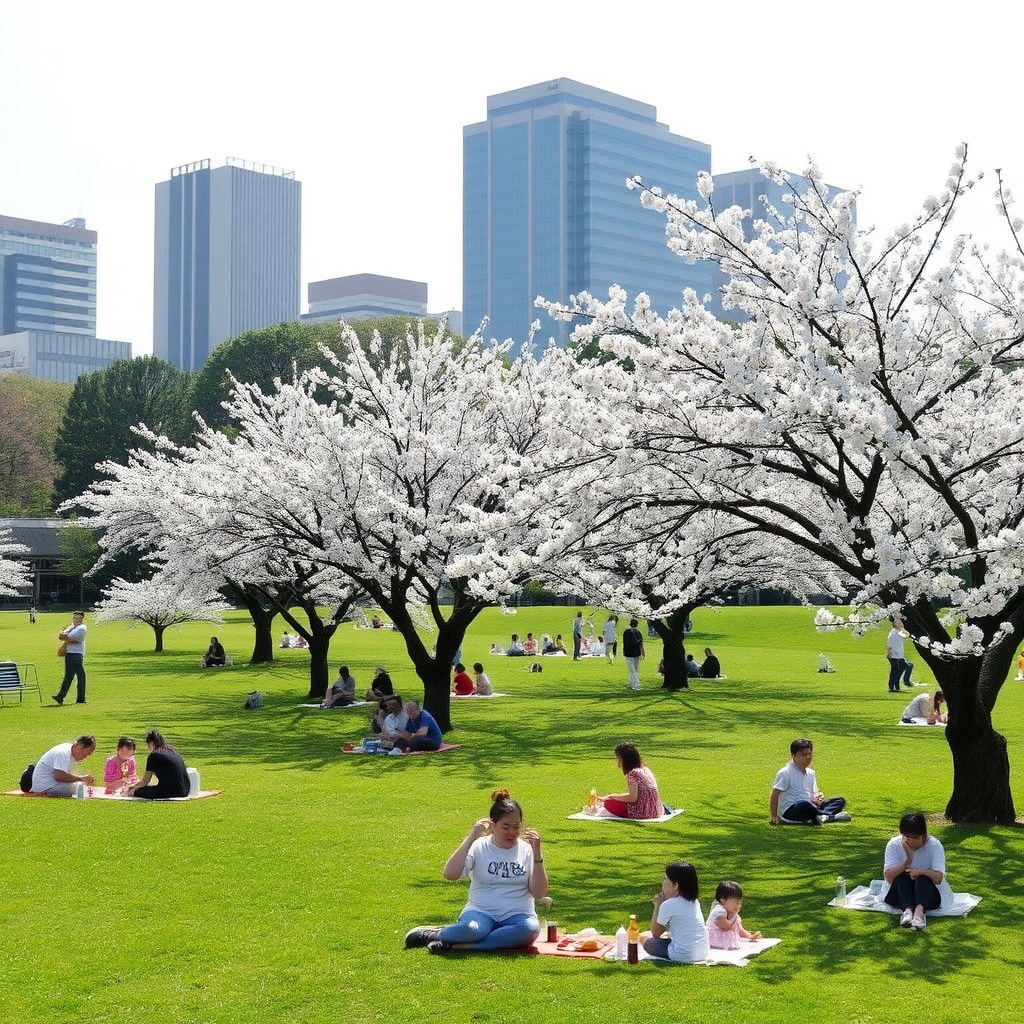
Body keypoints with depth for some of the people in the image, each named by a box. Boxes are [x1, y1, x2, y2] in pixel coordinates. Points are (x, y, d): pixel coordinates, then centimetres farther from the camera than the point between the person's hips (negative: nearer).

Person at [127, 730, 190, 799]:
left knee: (137, 792, 1)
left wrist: (133, 788, 22)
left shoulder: (154, 755, -3)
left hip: (170, 792, -8)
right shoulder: (173, 753, 19)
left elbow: (145, 782, 4)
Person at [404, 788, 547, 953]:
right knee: (471, 928, -39)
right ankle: (431, 935, -8)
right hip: (482, 913, -2)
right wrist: (471, 838, -16)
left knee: (531, 928, -35)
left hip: (516, 916, 2)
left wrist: (537, 854, -14)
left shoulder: (526, 850, 4)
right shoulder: (479, 847, 2)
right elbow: (450, 874, -14)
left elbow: (539, 894, -5)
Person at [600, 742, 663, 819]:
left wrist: (612, 796, -8)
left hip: (642, 813, -8)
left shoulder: (633, 773, -12)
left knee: (609, 803, 0)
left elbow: (633, 797, -18)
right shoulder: (646, 770, 13)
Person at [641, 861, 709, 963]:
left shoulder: (668, 905, -12)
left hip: (683, 956, -8)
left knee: (645, 937, 12)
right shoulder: (694, 901, 9)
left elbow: (655, 934, 0)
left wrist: (657, 905, 3)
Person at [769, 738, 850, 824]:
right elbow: (775, 795, -10)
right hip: (789, 812, -8)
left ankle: (821, 817, -34)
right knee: (804, 804, -42)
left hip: (809, 810, 8)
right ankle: (833, 816, -29)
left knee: (840, 800, -5)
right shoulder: (785, 773, -7)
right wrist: (774, 817, -16)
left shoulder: (810, 773, 15)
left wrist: (818, 796, -5)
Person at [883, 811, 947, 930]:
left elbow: (939, 878, -16)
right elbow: (889, 877, -17)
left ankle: (919, 911, -58)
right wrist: (908, 860, -30)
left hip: (927, 894, -1)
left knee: (923, 877, -32)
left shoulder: (934, 845, -9)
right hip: (900, 895, 1)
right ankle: (907, 910, -51)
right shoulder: (893, 844, -7)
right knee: (902, 875, -29)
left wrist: (920, 872, -33)